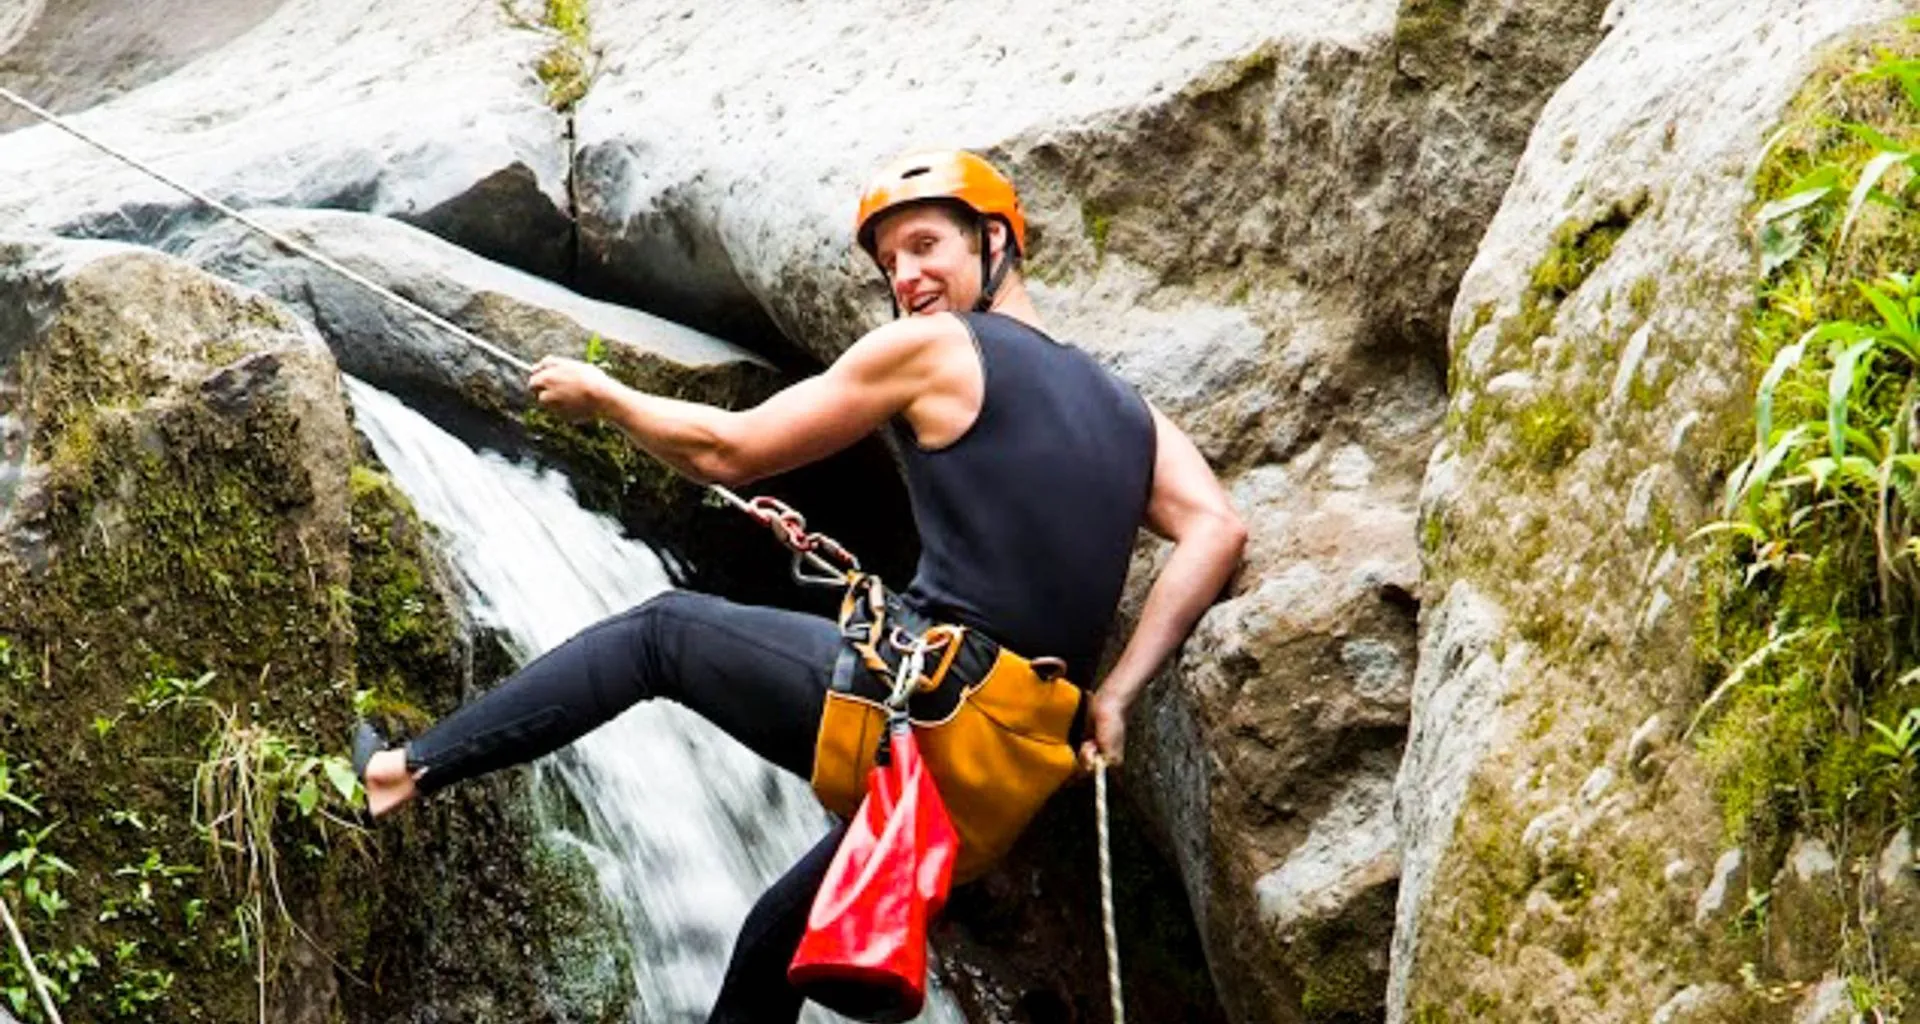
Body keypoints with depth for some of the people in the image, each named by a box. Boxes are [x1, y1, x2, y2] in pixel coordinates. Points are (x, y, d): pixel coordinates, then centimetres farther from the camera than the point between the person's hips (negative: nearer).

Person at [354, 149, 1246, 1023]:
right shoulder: (1123, 409, 17)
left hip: (916, 695, -7)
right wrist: (1110, 699, 0)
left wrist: (601, 396, 20)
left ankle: (406, 769, 15)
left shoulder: (931, 346, 0)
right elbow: (1215, 528, 2)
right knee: (775, 944, 22)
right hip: (998, 774, 7)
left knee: (665, 632, 16)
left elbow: (729, 452, 4)